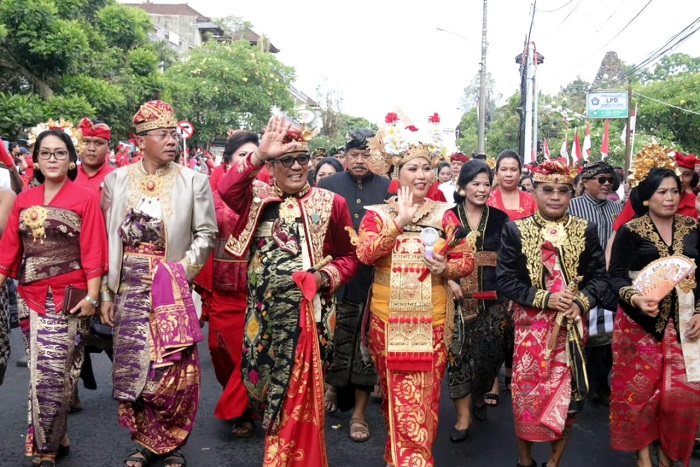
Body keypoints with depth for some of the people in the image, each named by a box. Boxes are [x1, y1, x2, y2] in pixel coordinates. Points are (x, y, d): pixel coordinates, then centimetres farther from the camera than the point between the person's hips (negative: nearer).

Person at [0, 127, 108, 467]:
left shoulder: (85, 199, -4)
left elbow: (92, 252, -9)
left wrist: (92, 296, -15)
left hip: (67, 299, -5)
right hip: (30, 296, 5)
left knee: (50, 374, -6)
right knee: (41, 374, 12)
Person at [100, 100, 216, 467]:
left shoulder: (193, 181, -1)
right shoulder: (116, 180, 5)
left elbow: (205, 233, 0)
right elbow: (108, 242, 6)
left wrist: (181, 270, -12)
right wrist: (107, 293, 5)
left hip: (173, 289, -2)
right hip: (130, 288, 2)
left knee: (174, 369, 0)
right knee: (133, 366, 7)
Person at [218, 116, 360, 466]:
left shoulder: (331, 203, 2)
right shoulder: (258, 198, 4)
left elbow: (350, 256, 6)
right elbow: (226, 190, -18)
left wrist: (326, 276, -12)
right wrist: (259, 155, -26)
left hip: (309, 312, -2)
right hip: (265, 311, 2)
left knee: (299, 391, 4)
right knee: (269, 381, 13)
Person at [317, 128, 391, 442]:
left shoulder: (388, 189, 3)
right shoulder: (327, 186, 5)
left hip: (373, 281, 0)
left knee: (367, 345, 5)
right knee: (333, 340, 10)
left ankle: (359, 412, 18)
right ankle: (332, 387, 37)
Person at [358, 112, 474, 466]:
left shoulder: (444, 213, 5)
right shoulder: (378, 213, 1)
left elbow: (467, 260, 5)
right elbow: (365, 254, -15)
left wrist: (446, 268, -15)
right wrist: (399, 222, -22)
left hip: (432, 317, 1)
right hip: (389, 316, -1)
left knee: (425, 395, 7)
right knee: (399, 395, 7)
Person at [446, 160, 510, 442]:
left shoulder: (500, 218, 7)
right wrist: (450, 282, -13)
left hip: (493, 299, 2)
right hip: (459, 297, -2)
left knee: (490, 352, 6)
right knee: (459, 352, -4)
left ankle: (479, 397, 33)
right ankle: (463, 415, 7)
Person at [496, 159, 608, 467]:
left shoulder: (586, 231, 2)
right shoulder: (515, 230, -4)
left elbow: (599, 276, 3)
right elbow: (505, 279, -8)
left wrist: (581, 303, -16)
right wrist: (545, 299, -18)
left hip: (571, 325, 2)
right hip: (531, 326, -1)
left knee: (567, 393, 8)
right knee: (527, 391, 5)